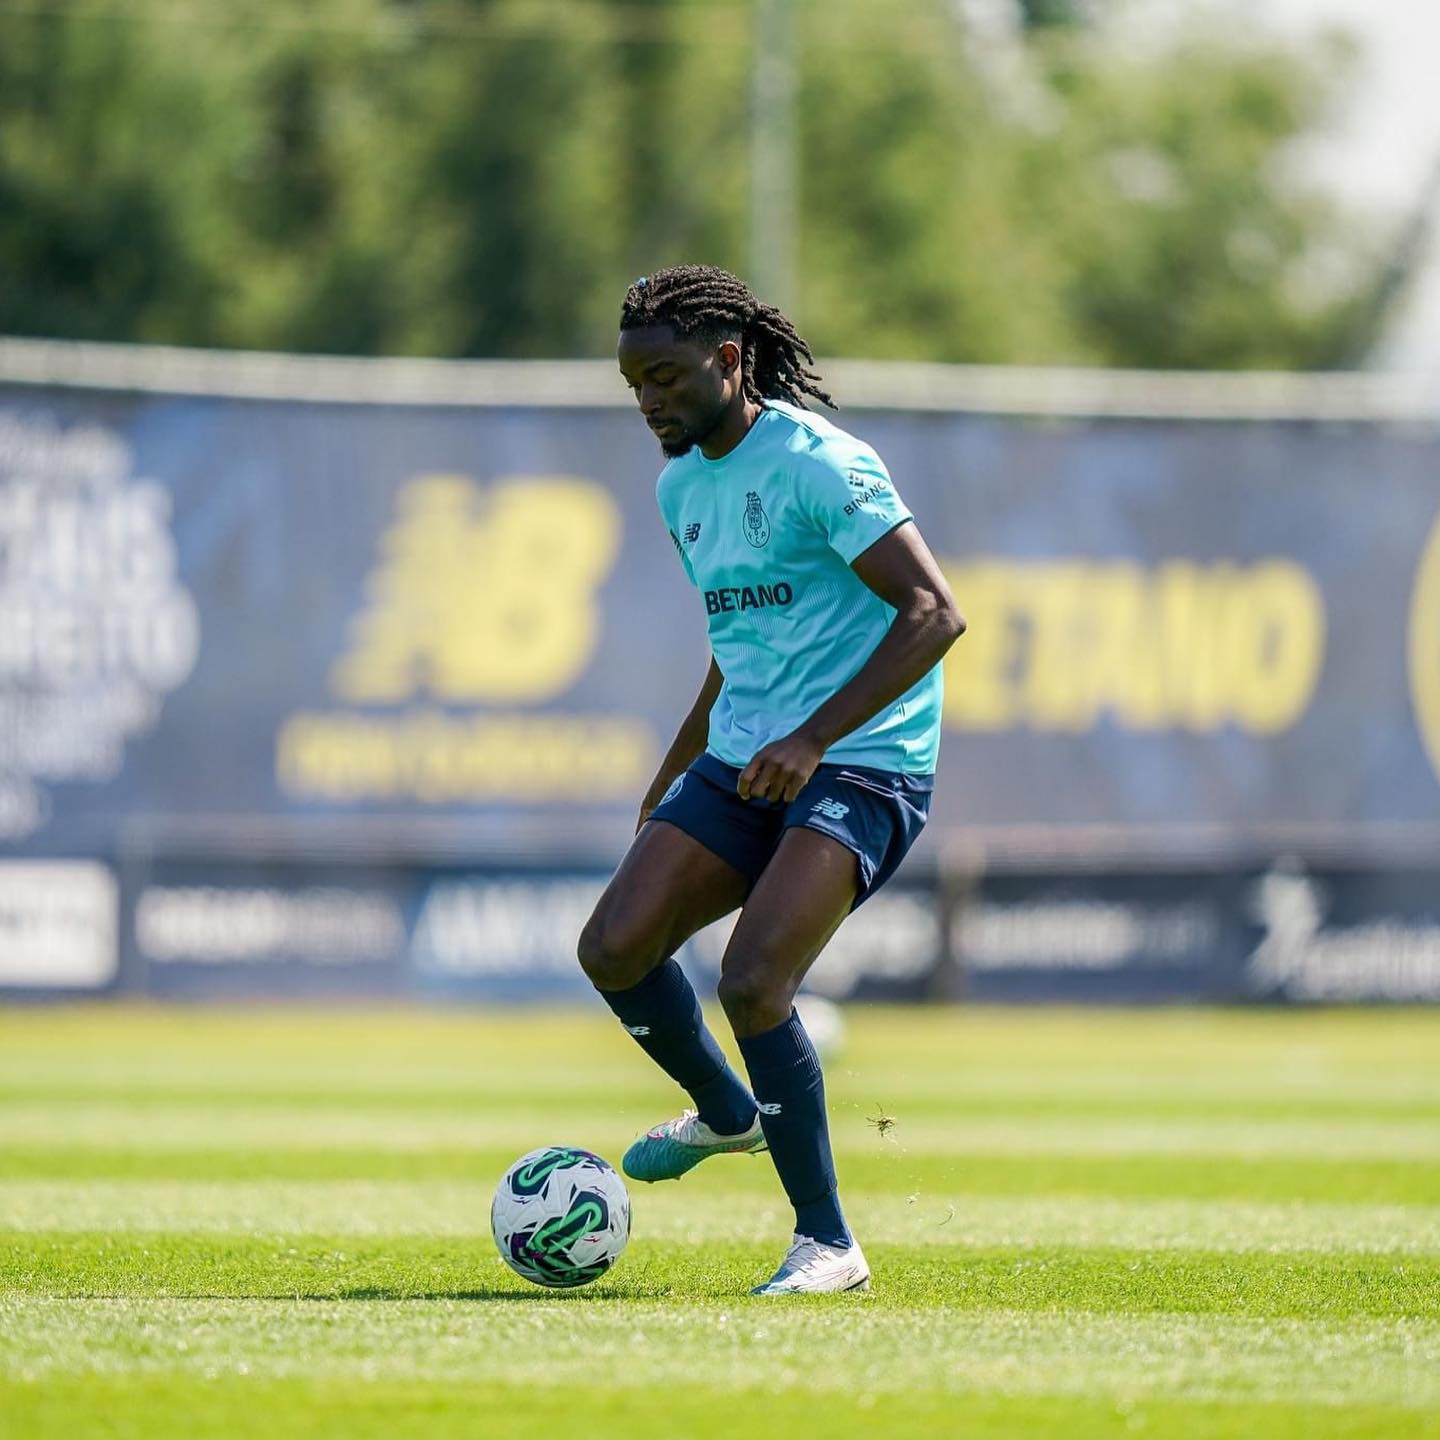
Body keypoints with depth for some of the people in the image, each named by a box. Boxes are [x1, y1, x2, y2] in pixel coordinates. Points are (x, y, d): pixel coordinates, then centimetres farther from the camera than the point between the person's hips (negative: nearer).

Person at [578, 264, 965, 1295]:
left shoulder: (817, 465, -14)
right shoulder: (684, 487, 13)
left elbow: (935, 613, -20)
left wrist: (815, 738, -26)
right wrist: (677, 768, 27)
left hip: (862, 766, -8)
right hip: (742, 763, 8)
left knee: (751, 983, -23)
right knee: (614, 948, -7)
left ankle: (827, 1243, -10)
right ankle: (727, 1111, 22)